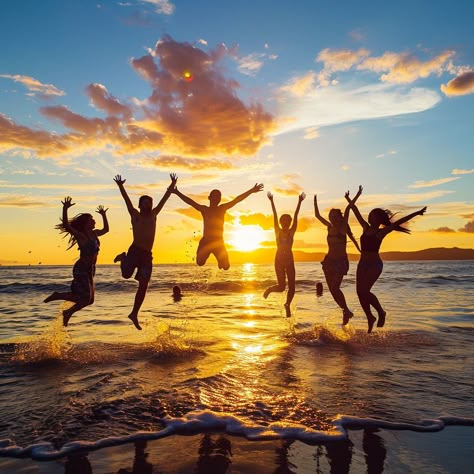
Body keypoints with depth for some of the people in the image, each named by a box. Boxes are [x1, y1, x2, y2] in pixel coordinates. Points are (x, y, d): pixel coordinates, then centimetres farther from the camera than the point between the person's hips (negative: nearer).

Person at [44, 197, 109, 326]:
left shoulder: (94, 234, 10)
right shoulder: (80, 235, -12)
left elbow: (106, 229, 31)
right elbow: (66, 225, -28)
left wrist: (104, 215, 29)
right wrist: (65, 209, -37)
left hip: (89, 270, 8)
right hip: (81, 269, -8)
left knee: (89, 300, 11)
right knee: (85, 298, -12)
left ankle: (68, 313, 31)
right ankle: (57, 296, 6)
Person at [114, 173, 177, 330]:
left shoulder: (153, 215, 16)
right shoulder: (135, 215, 6)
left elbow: (164, 199, 16)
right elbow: (127, 199, -4)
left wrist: (172, 185, 15)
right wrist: (120, 186, -14)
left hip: (147, 255, 4)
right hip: (135, 250, -4)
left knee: (143, 287, 2)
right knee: (127, 274, -22)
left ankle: (134, 314, 14)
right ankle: (123, 258, 15)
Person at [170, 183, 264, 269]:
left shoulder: (222, 208, 7)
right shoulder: (204, 209, 6)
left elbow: (236, 200, 0)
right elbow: (190, 202, -2)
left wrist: (251, 191, -6)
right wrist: (177, 193, -13)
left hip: (219, 242, 0)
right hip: (205, 241, 0)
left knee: (226, 266, -2)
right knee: (200, 263, -10)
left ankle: (220, 259, 36)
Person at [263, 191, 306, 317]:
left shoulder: (291, 232, 2)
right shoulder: (277, 231, 1)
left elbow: (295, 217, -5)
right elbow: (275, 216, -6)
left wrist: (300, 202, -12)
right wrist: (272, 201, -10)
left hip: (289, 260, 2)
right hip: (279, 259, -2)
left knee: (291, 286, 0)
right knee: (282, 286, -7)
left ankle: (287, 304, 24)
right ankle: (269, 289, 26)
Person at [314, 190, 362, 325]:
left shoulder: (343, 227, -6)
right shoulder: (330, 227, 8)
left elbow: (347, 210, -15)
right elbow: (317, 215, 17)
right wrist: (315, 201, 20)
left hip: (341, 261, -6)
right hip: (329, 261, 6)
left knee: (335, 288, -17)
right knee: (332, 289, 6)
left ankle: (346, 311, 1)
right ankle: (346, 312, 21)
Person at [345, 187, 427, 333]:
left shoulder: (382, 232, -3)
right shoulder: (366, 228, 11)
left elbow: (399, 221, -10)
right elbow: (357, 213, 18)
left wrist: (416, 213, -14)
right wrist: (350, 201, 26)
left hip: (375, 265, -6)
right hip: (362, 263, 6)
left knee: (364, 291, -18)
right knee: (360, 292, 2)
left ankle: (381, 312, 5)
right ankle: (370, 318, 19)